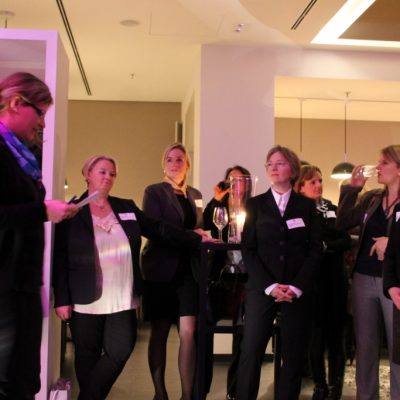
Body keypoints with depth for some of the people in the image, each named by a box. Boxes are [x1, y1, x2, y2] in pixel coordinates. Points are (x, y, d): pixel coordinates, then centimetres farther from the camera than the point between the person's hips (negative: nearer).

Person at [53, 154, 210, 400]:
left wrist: (198, 239, 5)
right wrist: (62, 299, -8)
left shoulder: (127, 208, 10)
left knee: (120, 351, -1)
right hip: (86, 301, -3)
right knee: (88, 356, 7)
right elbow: (60, 258, -3)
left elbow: (159, 230, 10)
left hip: (123, 299, 3)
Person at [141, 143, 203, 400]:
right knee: (160, 333, 6)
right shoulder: (154, 192, -1)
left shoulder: (196, 194, 14)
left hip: (188, 270, 3)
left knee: (188, 332, -4)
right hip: (162, 269, -3)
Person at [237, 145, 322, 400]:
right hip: (262, 288, 0)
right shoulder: (256, 204, 7)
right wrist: (269, 286, -12)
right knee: (251, 351, -5)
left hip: (299, 290, 1)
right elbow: (248, 250, 0)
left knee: (293, 354, 5)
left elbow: (315, 250, 1)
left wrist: (296, 287, -11)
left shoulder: (307, 205, 7)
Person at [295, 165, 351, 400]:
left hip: (335, 277, 3)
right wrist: (326, 246, -17)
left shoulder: (332, 209, 9)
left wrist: (325, 246, -14)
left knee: (336, 332, 6)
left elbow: (347, 241, 0)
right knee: (316, 333, 3)